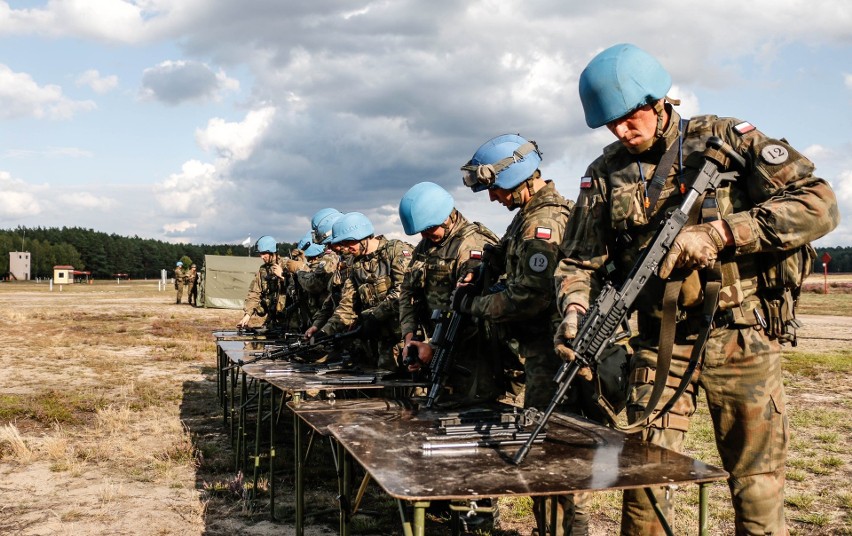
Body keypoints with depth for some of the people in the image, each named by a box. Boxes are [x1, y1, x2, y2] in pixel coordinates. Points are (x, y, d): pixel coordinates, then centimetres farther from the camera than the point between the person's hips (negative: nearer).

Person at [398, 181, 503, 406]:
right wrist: (409, 336, -1)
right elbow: (407, 294, 14)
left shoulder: (471, 245, -15)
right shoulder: (424, 247, 14)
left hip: (471, 349, -8)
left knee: (470, 403, -8)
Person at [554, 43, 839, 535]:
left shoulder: (726, 139, -3)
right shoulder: (604, 174, 6)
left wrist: (718, 233, -19)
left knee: (756, 483, 6)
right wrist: (576, 311, -16)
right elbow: (580, 260, 6)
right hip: (661, 341, 2)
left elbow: (819, 204, -11)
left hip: (740, 335, -2)